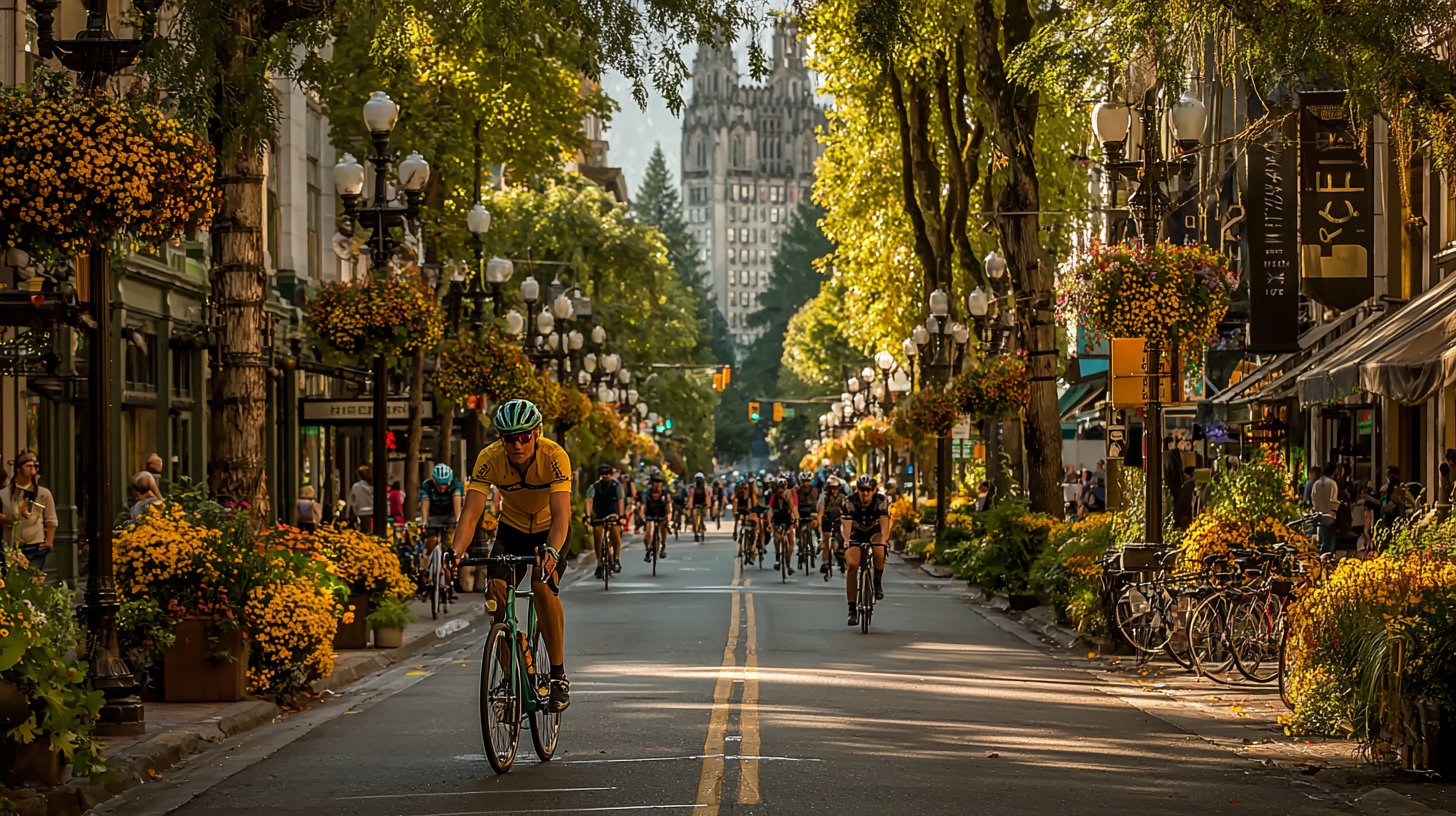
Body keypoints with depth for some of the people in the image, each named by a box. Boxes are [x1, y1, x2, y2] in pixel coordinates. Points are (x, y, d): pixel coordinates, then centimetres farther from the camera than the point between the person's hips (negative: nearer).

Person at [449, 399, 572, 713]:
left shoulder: (555, 457, -32)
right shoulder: (489, 459, -26)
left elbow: (561, 514, -40)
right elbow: (471, 513, -31)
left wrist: (552, 551, -59)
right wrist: (455, 553, -49)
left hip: (549, 530, -3)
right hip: (512, 528, 3)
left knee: (543, 586, -28)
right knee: (496, 587, -20)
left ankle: (559, 675, -17)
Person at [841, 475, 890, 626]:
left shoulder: (881, 500, -21)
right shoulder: (850, 501, -22)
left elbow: (884, 521, -33)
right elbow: (846, 523, -32)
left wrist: (884, 539, -51)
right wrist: (846, 540, -51)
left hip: (875, 532, 0)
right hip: (856, 534, 0)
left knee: (879, 550, -36)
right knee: (852, 565, -21)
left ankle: (878, 584, -9)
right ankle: (852, 610, -16)